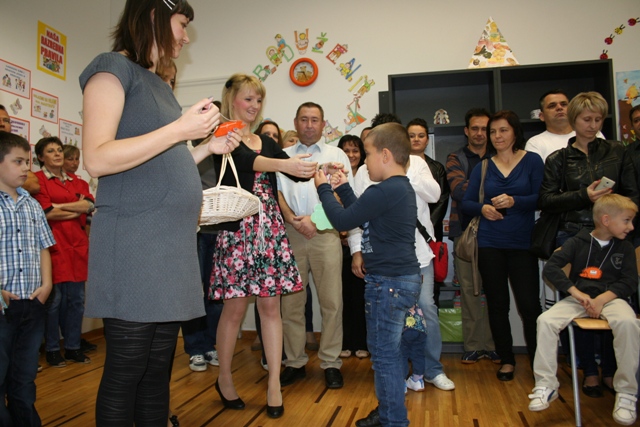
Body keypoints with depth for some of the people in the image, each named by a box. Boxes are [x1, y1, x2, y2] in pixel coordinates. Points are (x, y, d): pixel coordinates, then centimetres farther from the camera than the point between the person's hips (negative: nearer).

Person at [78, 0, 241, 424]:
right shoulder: (113, 68, -3)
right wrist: (181, 128, -18)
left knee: (158, 368, 12)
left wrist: (208, 148, 16)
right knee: (126, 370, -1)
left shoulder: (160, 86, 21)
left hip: (173, 242, 8)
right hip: (134, 242, -8)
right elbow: (97, 159, -16)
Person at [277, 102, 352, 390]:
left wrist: (315, 218, -9)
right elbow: (276, 192, 7)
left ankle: (330, 363, 9)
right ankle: (295, 363, 14)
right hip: (291, 234, 2)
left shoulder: (336, 155, 13)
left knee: (331, 302, -2)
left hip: (326, 234, -1)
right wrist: (294, 220, -9)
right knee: (291, 302, 4)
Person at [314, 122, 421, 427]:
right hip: (402, 277, 11)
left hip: (389, 282, -11)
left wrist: (324, 188, 0)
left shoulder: (384, 191, -20)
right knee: (388, 351, 20)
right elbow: (361, 215, 20)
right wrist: (342, 188, 19)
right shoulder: (402, 187, 12)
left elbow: (343, 221, -13)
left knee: (384, 354, 0)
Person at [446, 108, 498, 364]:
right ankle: (473, 345, 10)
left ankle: (493, 344, 10)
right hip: (465, 230, -1)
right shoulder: (456, 159, 10)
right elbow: (459, 189, -7)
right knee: (468, 288, 1)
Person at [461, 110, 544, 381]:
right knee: (497, 304, 8)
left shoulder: (532, 161, 1)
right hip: (490, 244, 3)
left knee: (529, 304, -6)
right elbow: (466, 203, 5)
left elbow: (541, 198, -8)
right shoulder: (482, 167, 8)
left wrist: (514, 201, -23)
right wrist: (482, 208, -14)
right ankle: (506, 360, 23)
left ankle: (538, 360, 14)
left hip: (522, 244, -2)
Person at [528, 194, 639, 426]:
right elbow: (550, 268, -6)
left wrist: (602, 299, -16)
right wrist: (576, 293, -15)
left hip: (611, 298, 0)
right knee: (545, 320, -26)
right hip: (579, 298, 0)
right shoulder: (578, 242, 3)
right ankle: (546, 386, -13)